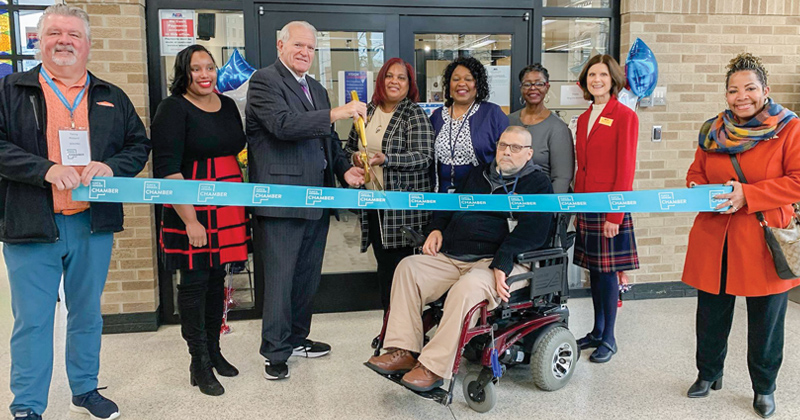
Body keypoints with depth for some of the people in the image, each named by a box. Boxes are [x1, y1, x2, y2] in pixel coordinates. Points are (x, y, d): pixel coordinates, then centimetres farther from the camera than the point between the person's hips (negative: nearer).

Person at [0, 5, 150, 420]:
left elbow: (139, 145, 10)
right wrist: (45, 170, -21)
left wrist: (111, 166, -10)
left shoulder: (111, 98, 11)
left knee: (88, 314, 15)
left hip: (93, 225, 3)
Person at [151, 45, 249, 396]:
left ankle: (213, 350, 29)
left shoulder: (228, 105, 12)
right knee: (195, 282, 2)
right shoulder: (173, 109, -9)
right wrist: (190, 220, -20)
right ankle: (200, 364, 14)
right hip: (191, 212, -6)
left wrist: (243, 206, 14)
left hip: (227, 211, 6)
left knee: (217, 278, 14)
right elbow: (166, 169, -15)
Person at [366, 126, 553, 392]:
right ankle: (403, 352, -17)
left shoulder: (538, 183, 3)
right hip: (452, 257, 7)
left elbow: (532, 232, -11)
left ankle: (435, 367, -29)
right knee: (408, 267, -14)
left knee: (467, 288, -36)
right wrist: (437, 229, 11)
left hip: (502, 263, -6)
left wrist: (501, 265, -24)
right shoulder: (479, 175, 23)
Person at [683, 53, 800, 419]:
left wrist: (748, 195, -20)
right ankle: (708, 374, 35)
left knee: (765, 319, 9)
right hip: (714, 238, 4)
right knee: (710, 313, 14)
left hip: (765, 241, -3)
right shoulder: (713, 131, 7)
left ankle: (764, 388, 29)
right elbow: (696, 173, 16)